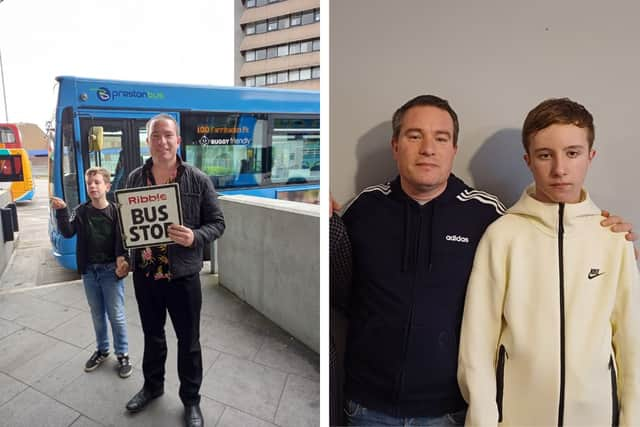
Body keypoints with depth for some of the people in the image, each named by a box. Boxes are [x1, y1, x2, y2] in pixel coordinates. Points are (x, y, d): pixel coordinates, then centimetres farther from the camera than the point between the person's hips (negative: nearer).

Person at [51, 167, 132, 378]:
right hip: (89, 271, 3)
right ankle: (102, 349, 34)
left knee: (116, 314, 2)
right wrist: (61, 211, -24)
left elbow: (122, 240, -9)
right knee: (97, 314, 16)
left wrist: (122, 260, -24)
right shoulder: (81, 211, 1)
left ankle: (122, 354, 17)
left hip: (111, 269, -3)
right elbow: (67, 232, -11)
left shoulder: (115, 211, -8)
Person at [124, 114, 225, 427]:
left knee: (188, 340, 11)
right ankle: (152, 385, 47)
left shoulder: (198, 180, -9)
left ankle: (191, 399, 33)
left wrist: (195, 237, -24)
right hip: (144, 274, 3)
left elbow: (217, 223, -6)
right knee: (152, 334, 23)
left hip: (183, 275, -3)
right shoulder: (135, 178, 1)